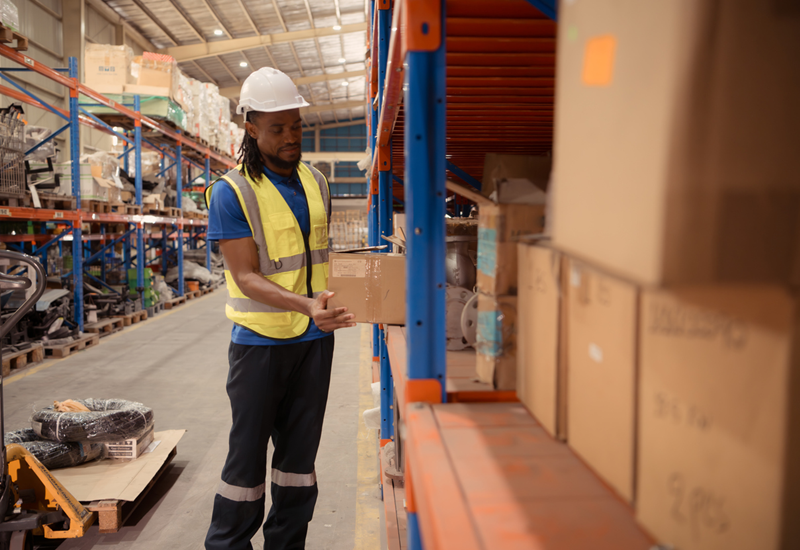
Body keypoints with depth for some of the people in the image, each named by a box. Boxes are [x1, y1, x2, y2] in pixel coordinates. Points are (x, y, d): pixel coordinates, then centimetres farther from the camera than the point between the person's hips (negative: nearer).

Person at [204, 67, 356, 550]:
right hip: (261, 340, -5)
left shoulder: (316, 182, 7)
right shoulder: (231, 192, -10)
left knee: (300, 450, 13)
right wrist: (305, 306, -31)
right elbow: (246, 277, -17)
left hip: (315, 337, 5)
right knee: (248, 450, 6)